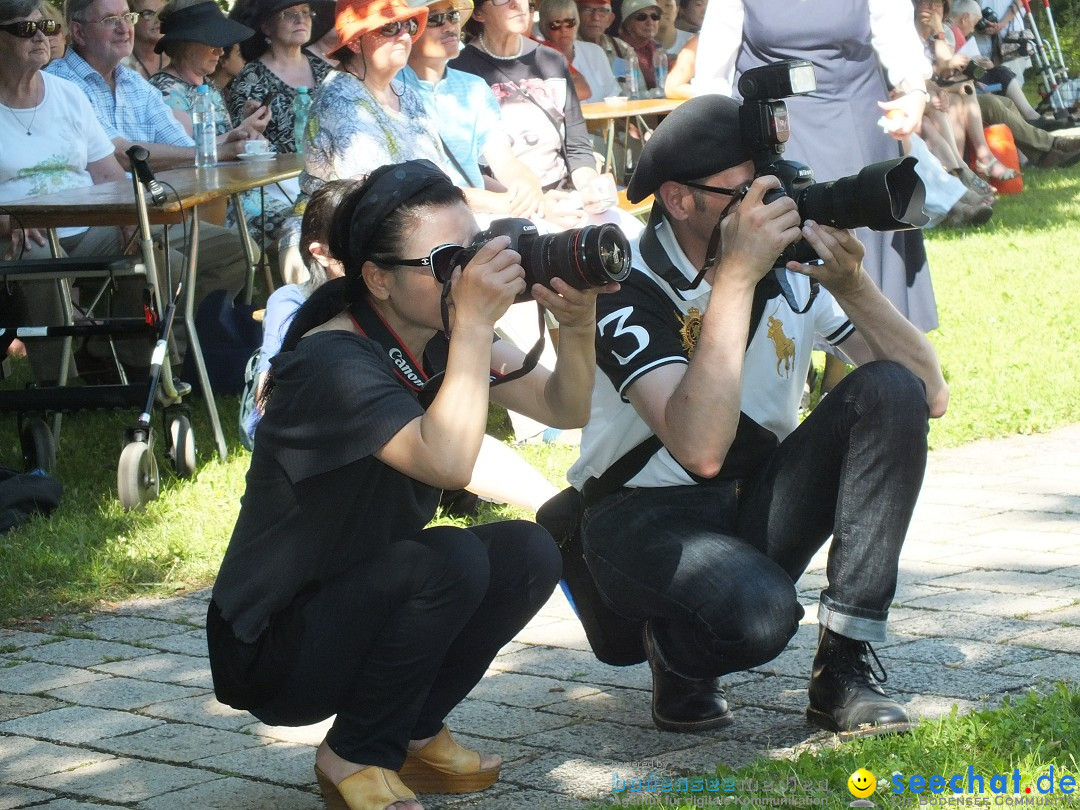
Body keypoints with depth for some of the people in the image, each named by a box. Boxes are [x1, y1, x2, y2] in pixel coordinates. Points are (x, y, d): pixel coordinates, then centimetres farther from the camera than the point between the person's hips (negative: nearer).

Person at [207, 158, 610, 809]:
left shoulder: (439, 340, 0)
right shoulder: (334, 360, -26)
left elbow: (565, 408, 0)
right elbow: (447, 461, -40)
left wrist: (579, 323, -19)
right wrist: (474, 322, -36)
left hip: (358, 606, 8)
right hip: (270, 651, -8)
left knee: (529, 554, -9)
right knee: (450, 559, -30)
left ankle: (413, 733, 8)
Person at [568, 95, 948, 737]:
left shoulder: (793, 262, -4)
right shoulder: (629, 290, -18)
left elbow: (931, 394, -9)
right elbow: (700, 448, -36)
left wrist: (853, 286, -23)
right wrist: (736, 275, -34)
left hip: (758, 504, 6)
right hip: (647, 516, -6)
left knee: (890, 390, -18)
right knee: (759, 611, -38)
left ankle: (844, 666, -14)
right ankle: (676, 653, 2)